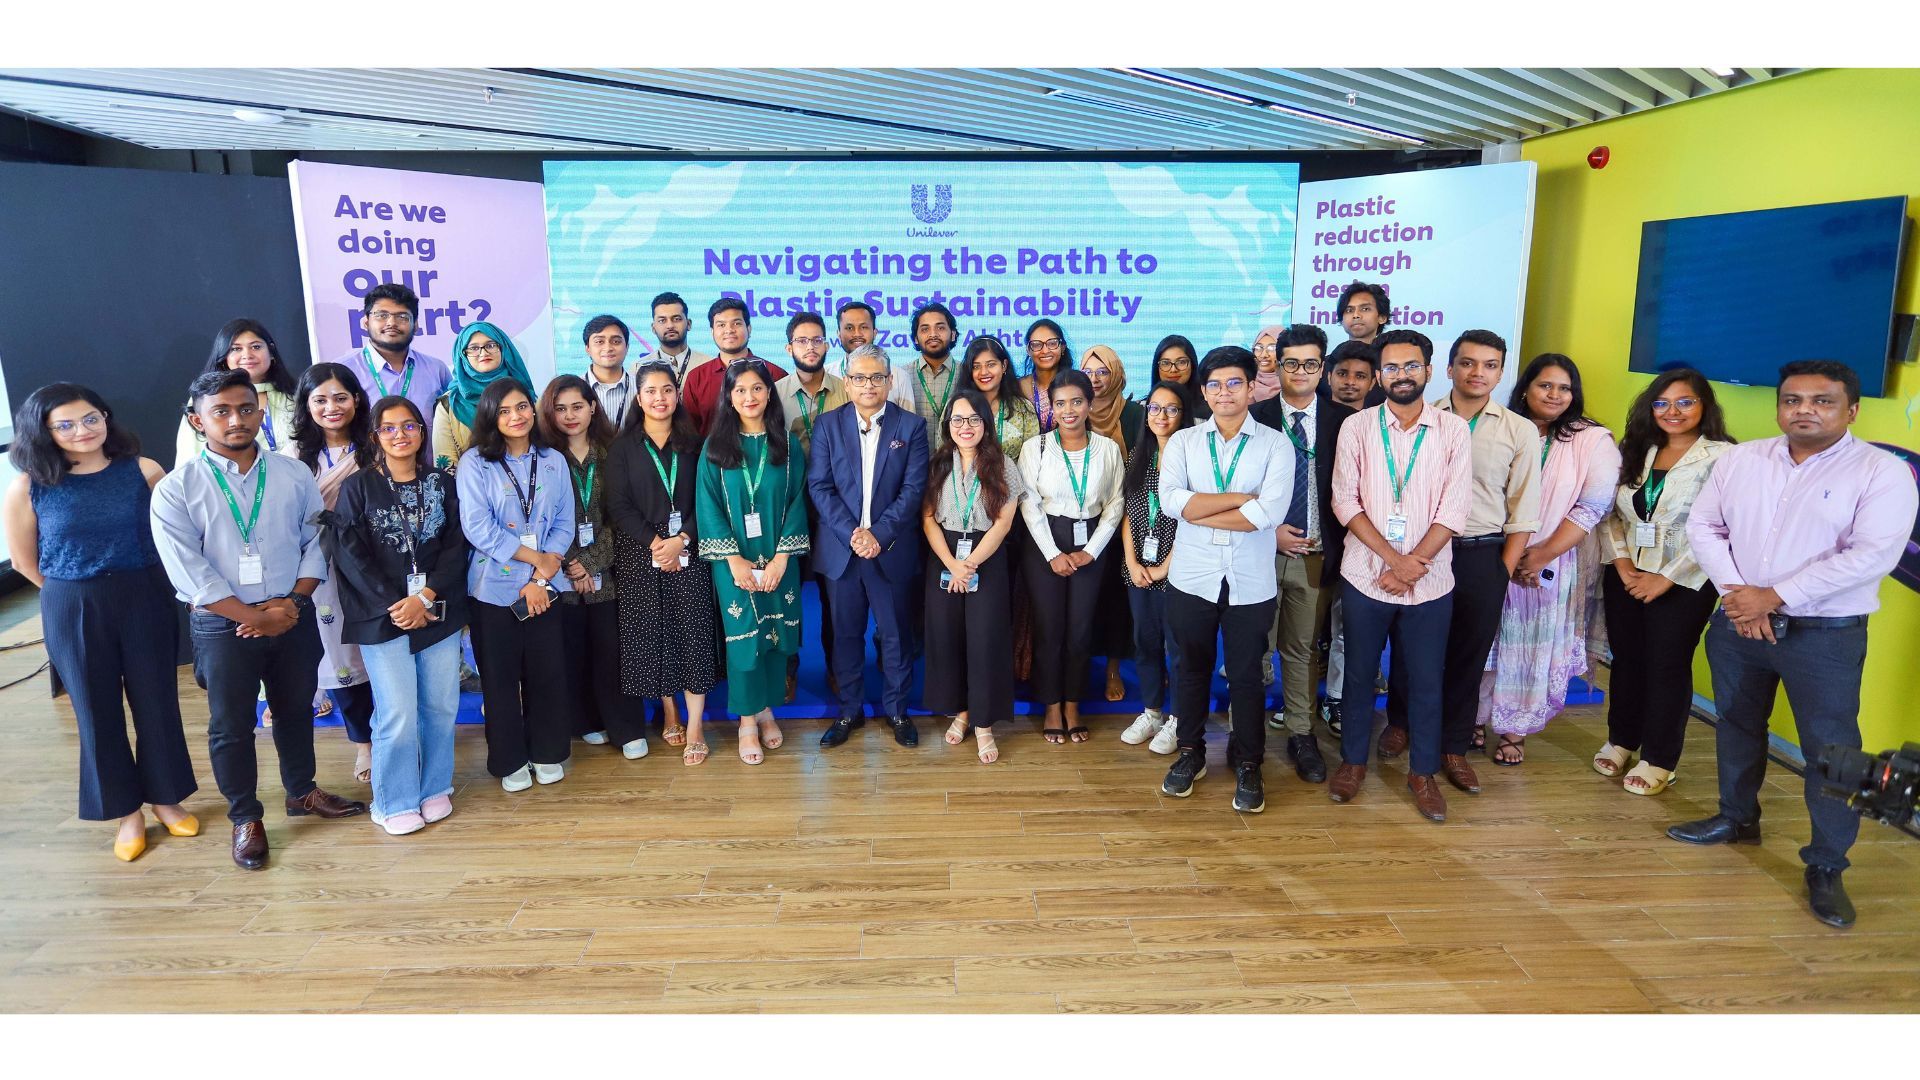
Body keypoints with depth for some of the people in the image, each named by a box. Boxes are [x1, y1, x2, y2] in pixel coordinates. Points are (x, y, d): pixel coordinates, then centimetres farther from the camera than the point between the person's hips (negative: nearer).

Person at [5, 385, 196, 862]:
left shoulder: (143, 470, -6)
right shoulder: (28, 486, -6)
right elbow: (23, 560, 4)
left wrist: (130, 589, 7)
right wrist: (78, 594, 10)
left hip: (145, 601, 0)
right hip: (73, 611, 0)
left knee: (156, 701, 10)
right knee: (97, 710, 10)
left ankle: (165, 797, 29)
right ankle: (127, 812, 25)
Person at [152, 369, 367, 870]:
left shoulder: (294, 476, 0)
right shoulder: (176, 490, -9)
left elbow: (316, 543, 2)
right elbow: (190, 573, -14)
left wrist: (293, 602, -11)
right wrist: (256, 617, -15)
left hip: (294, 620, 3)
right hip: (223, 627, -2)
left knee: (296, 711, 18)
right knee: (230, 726, 9)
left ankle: (301, 791, 39)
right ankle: (245, 818, 26)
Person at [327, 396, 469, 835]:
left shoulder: (443, 484, 8)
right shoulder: (357, 487, 2)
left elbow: (455, 547, 2)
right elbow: (350, 554, -4)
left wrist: (425, 597, -11)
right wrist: (395, 605, -11)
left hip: (439, 613, 2)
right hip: (383, 616, -2)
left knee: (441, 706, 4)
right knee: (398, 713, -4)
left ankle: (435, 788, 23)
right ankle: (395, 801, 14)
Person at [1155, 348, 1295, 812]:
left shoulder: (1275, 445, -2)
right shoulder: (1183, 442, 3)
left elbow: (1270, 512, -18)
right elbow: (1170, 500, -14)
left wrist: (1197, 511, -13)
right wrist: (1240, 498, -15)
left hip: (1250, 582, -1)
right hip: (1192, 578, 2)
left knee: (1246, 675, 10)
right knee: (1192, 669, 15)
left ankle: (1247, 764, 28)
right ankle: (1191, 752, 33)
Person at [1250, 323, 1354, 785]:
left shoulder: (1343, 420, 1)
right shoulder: (1255, 417, -2)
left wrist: (1338, 540, -3)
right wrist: (1269, 531, -9)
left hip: (1317, 554, 1)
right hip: (1262, 549, -1)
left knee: (1303, 647, 10)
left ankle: (1300, 734, 21)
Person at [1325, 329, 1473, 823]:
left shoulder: (1454, 430, 1)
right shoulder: (1357, 426, 0)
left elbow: (1453, 508, -5)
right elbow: (1345, 501, -7)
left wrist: (1412, 566, -13)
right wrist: (1394, 558, -15)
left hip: (1430, 581, 0)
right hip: (1365, 576, 0)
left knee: (1425, 680, 9)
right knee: (1359, 672, 11)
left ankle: (1423, 771, 26)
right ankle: (1353, 760, 28)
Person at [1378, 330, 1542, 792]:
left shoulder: (1520, 431, 0)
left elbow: (1524, 511, 2)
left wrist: (1503, 572, -1)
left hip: (1483, 556, 1)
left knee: (1469, 655, 9)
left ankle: (1453, 745, 25)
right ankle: (1400, 722, 36)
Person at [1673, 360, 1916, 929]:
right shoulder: (1740, 459, 3)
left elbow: (1871, 555, -18)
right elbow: (1702, 525, 5)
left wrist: (1774, 596, -20)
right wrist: (1736, 592, -10)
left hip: (1827, 636, -4)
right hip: (1736, 624, 5)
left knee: (1831, 751, -2)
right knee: (1736, 725, 18)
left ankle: (1826, 869, 11)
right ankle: (1737, 818, 38)